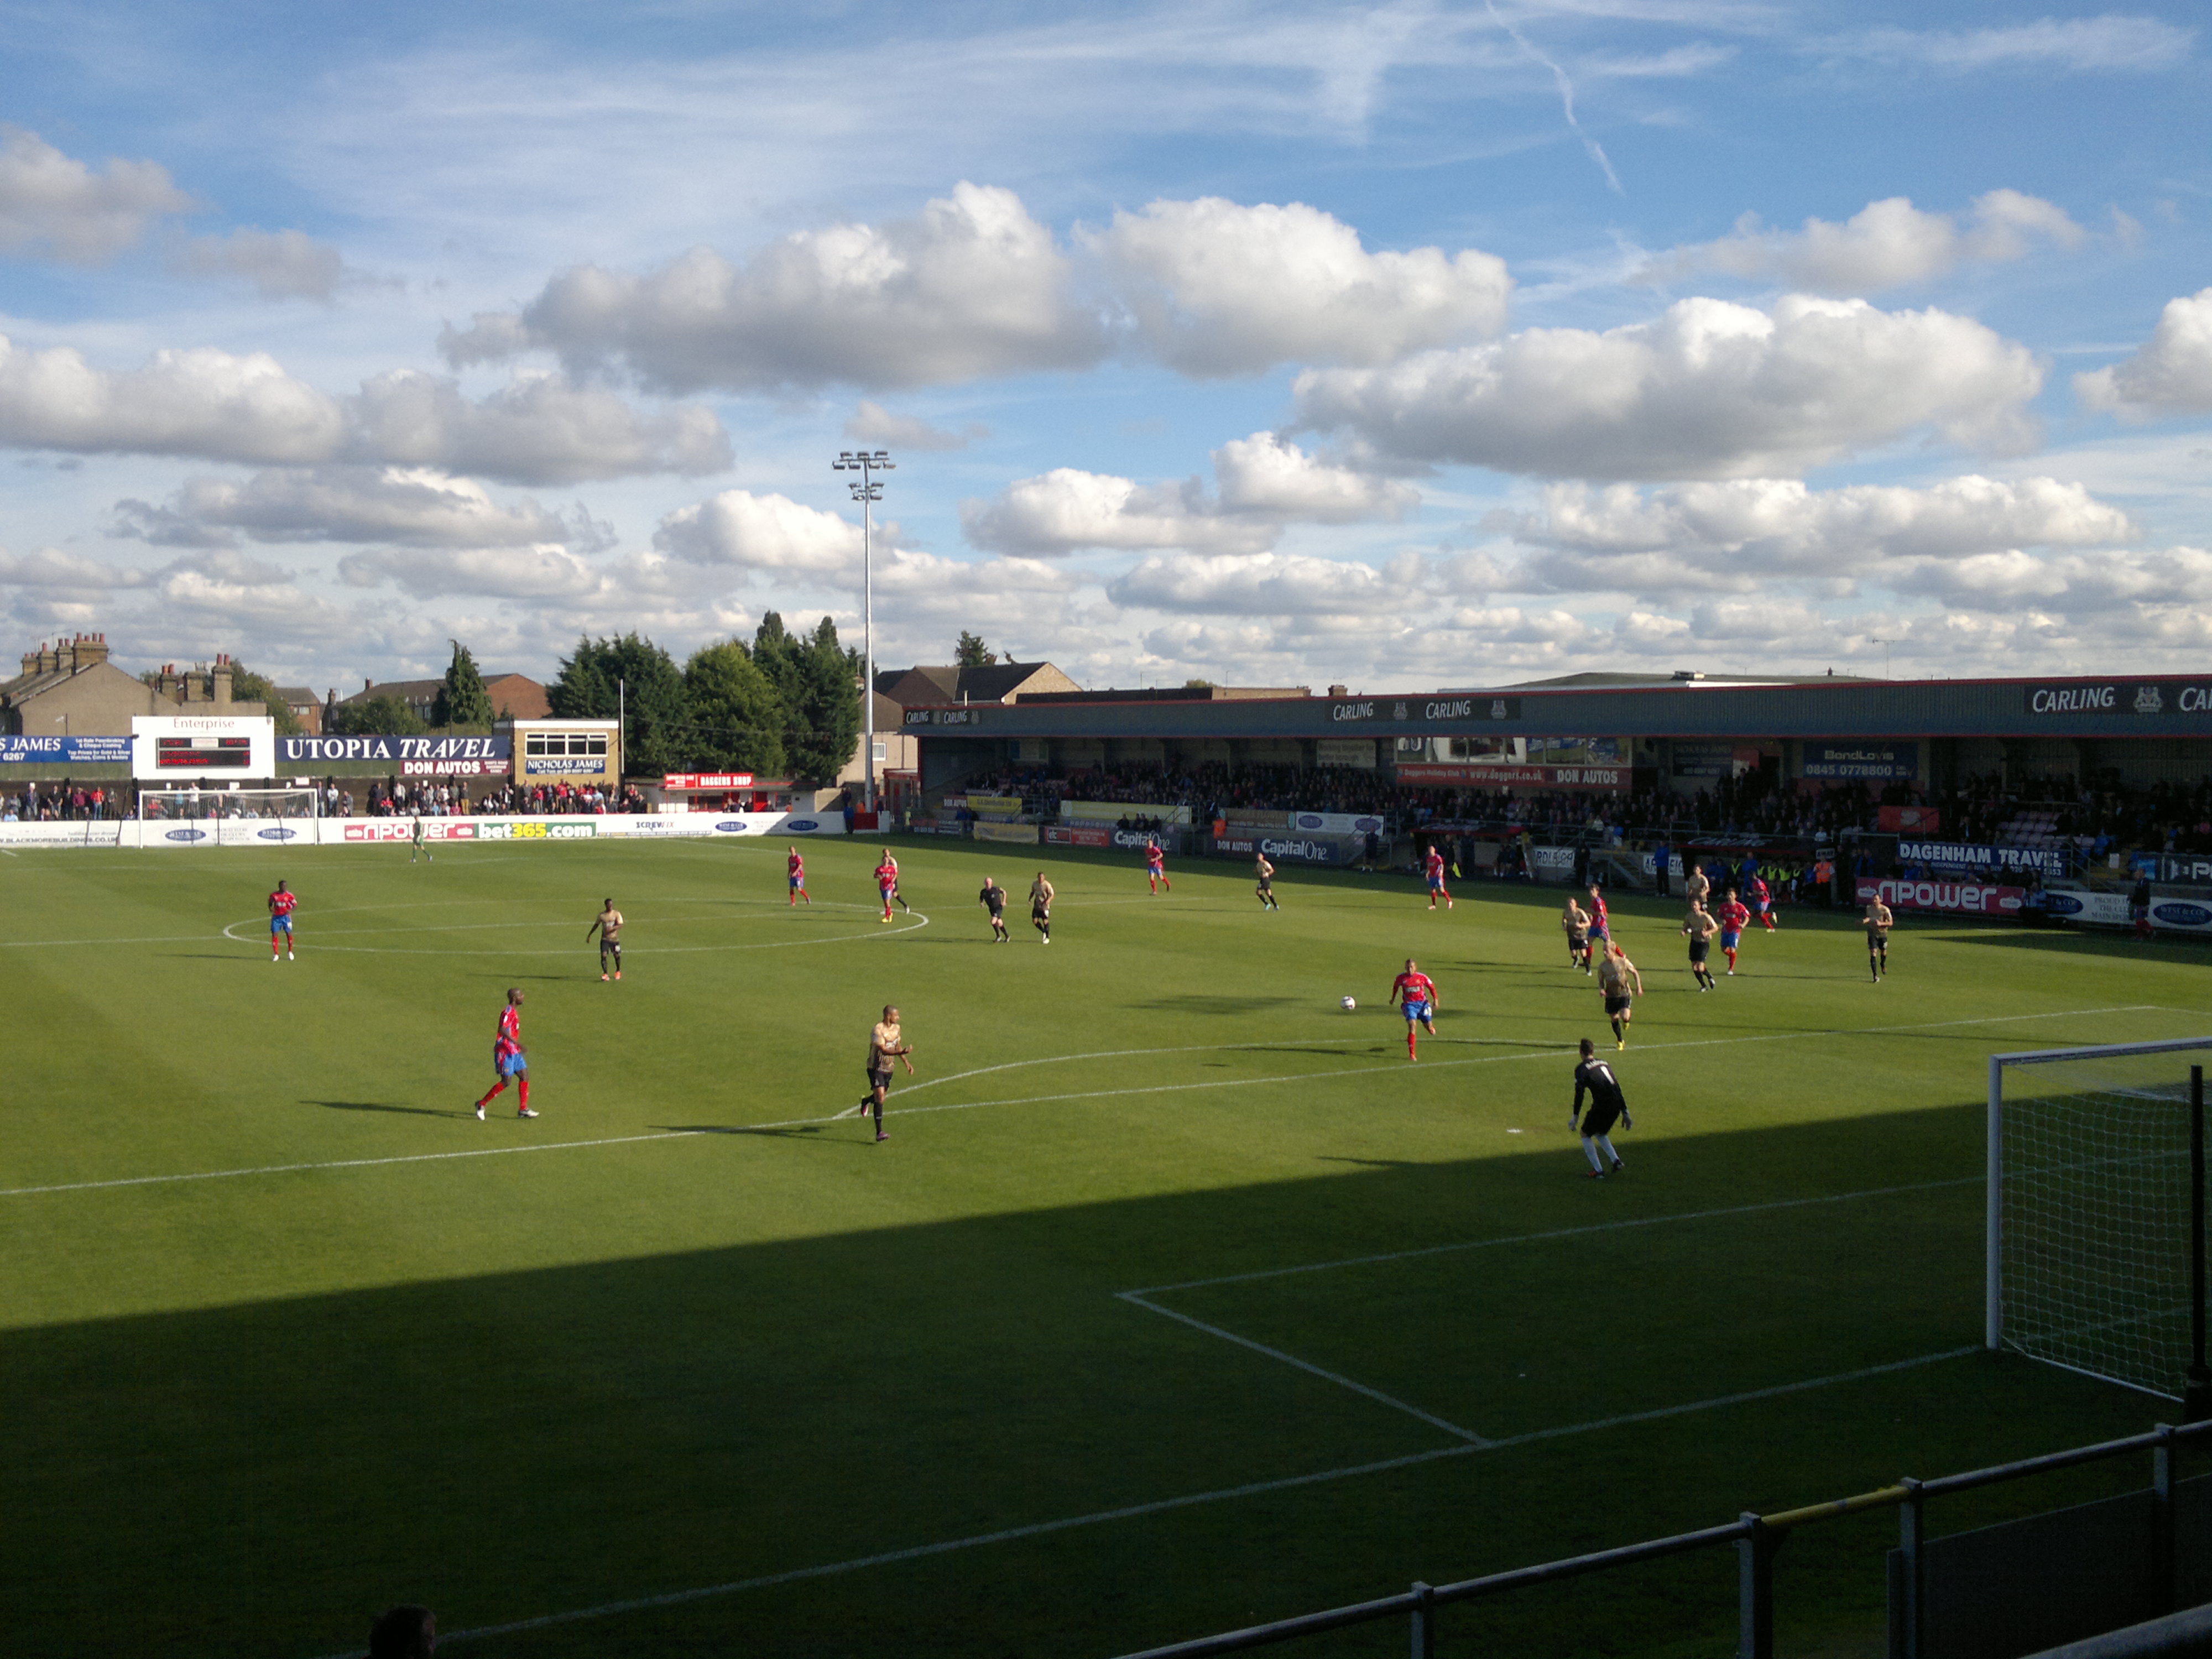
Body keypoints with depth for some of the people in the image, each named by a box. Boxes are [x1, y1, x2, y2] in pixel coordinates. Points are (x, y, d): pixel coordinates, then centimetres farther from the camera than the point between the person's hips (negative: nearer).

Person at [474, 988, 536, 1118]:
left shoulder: (514, 1012, 16)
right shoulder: (508, 1012, -14)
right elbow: (503, 1029, -29)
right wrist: (517, 1043, -34)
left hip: (514, 1052, 10)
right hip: (505, 1052, -10)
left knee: (524, 1076, 3)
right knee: (506, 1081, -9)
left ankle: (524, 1109, 5)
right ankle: (482, 1104, 1)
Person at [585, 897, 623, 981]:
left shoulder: (617, 914, -3)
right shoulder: (602, 915, 1)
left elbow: (620, 925, -13)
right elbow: (596, 925, 13)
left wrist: (612, 928, -31)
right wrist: (589, 935, 15)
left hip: (615, 939, 0)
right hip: (605, 939, 0)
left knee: (617, 956, 10)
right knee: (603, 955, -15)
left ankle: (618, 972, 34)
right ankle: (605, 974, -16)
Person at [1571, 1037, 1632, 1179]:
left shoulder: (1581, 1069, 1)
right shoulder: (1604, 1064, 21)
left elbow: (1580, 1093, -6)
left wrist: (1575, 1116, -3)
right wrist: (1625, 1113, 24)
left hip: (1601, 1106, -6)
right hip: (1616, 1105, 6)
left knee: (1586, 1134, 13)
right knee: (1600, 1133, 28)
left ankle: (1598, 1171, 6)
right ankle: (1616, 1161, 10)